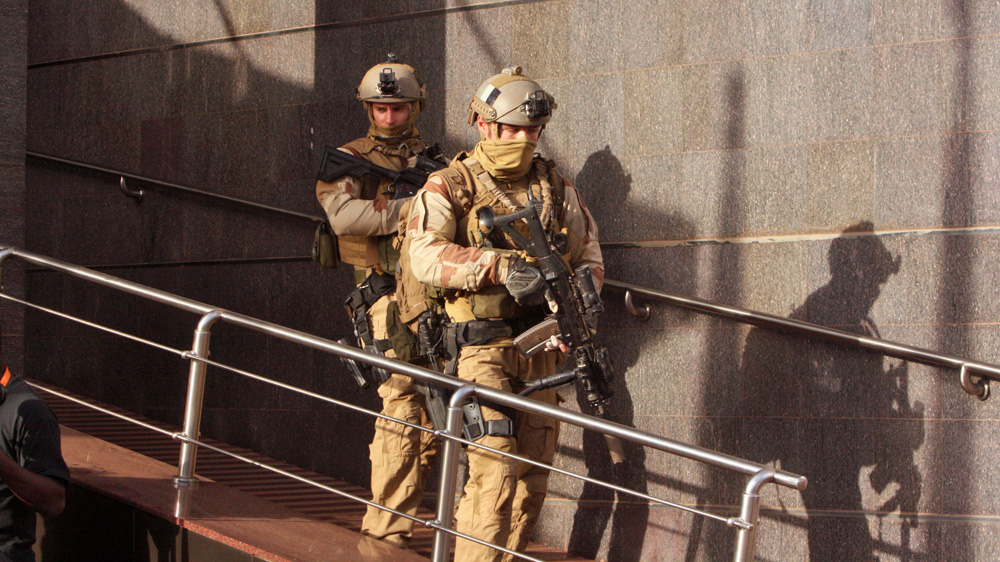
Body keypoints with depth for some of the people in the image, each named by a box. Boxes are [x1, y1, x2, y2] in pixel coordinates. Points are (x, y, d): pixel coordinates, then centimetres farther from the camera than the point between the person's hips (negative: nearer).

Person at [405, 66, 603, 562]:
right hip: (482, 348, -5)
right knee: (495, 474, -14)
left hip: (540, 347, 6)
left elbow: (587, 254, 18)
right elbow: (425, 256, -18)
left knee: (533, 473, 9)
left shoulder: (554, 187, 13)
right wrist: (499, 266, -28)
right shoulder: (449, 187, -3)